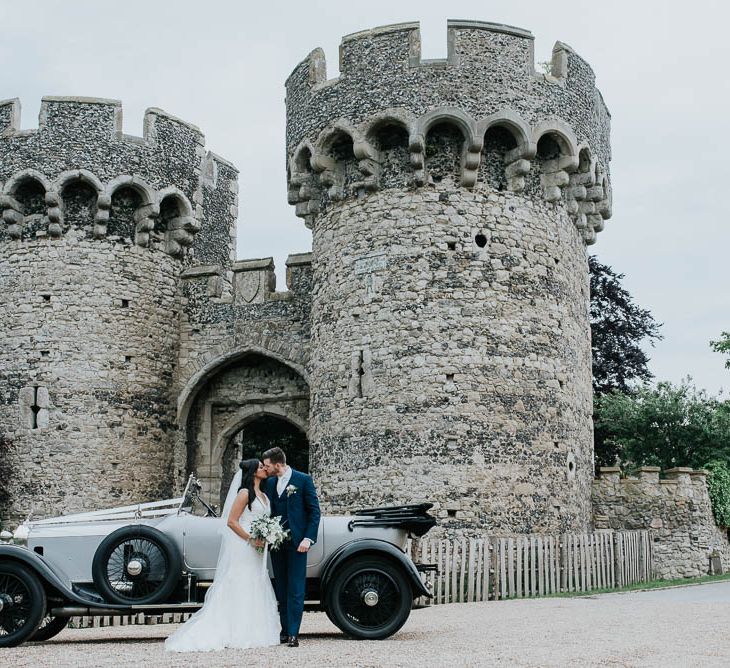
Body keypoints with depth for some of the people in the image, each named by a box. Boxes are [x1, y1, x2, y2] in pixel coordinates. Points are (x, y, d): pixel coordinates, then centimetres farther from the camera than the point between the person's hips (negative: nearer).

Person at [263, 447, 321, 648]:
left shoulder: (303, 480, -5)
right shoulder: (270, 482, 11)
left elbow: (314, 511, -5)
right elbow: (269, 511, 16)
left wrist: (308, 538, -13)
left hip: (296, 542, -5)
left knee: (295, 589, -5)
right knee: (281, 589, 9)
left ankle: (293, 633, -5)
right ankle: (285, 631, 15)